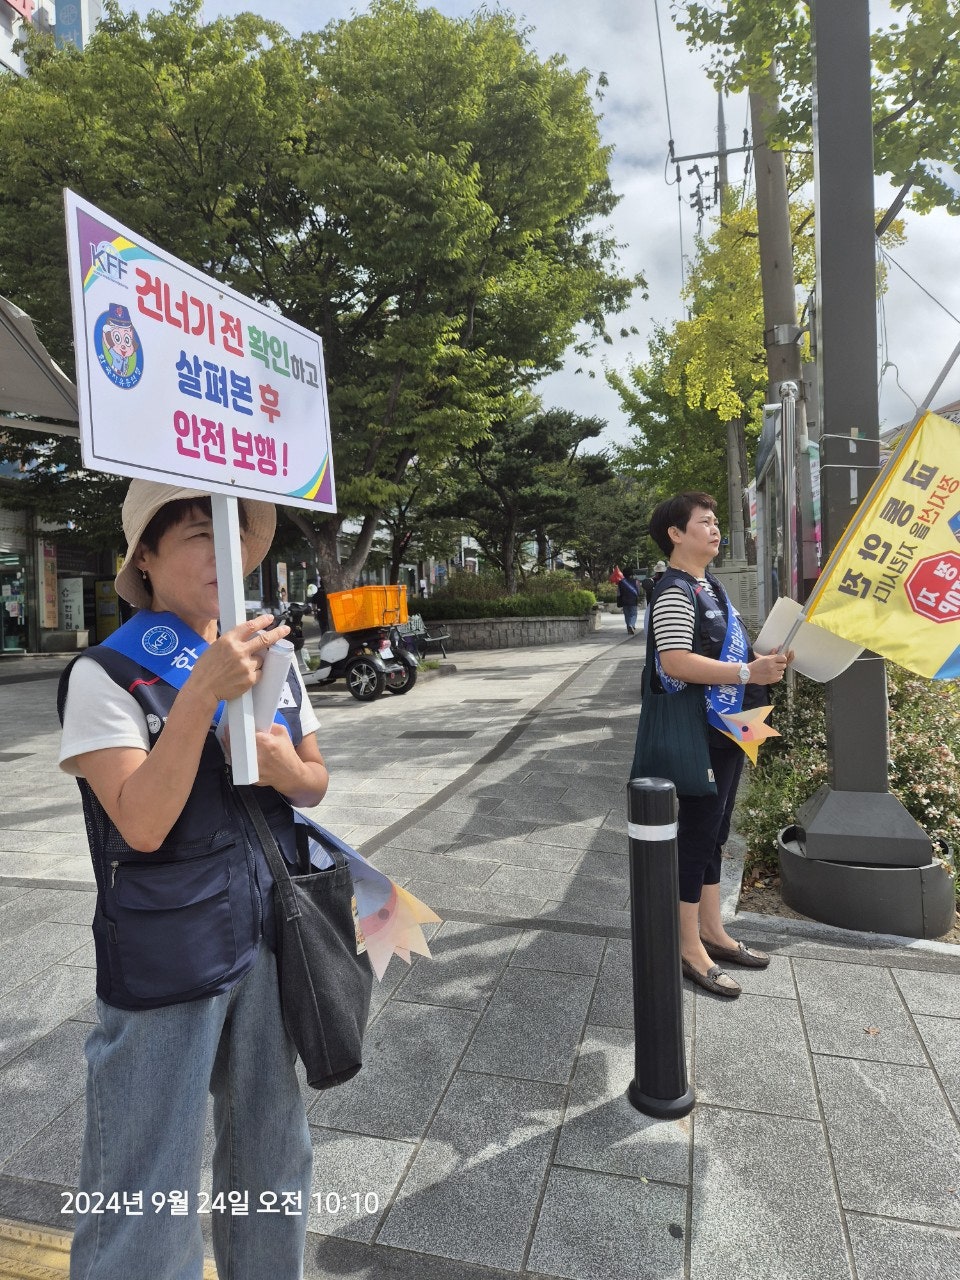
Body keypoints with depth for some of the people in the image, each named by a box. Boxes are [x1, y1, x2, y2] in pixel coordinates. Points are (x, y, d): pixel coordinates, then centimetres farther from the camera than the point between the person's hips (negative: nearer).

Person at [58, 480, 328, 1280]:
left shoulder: (271, 660, 4)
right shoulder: (106, 675, -13)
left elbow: (316, 783, 10)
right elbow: (142, 824, -22)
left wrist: (287, 768, -13)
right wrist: (202, 693, -31)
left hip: (271, 941, 6)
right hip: (165, 962, -5)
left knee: (273, 1156, 23)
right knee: (148, 1189, 9)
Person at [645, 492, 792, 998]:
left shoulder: (709, 585, 15)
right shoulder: (674, 589, -16)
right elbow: (676, 661, -27)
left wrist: (763, 658, 8)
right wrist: (748, 672, -25)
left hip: (727, 728, 10)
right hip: (700, 732, -10)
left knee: (714, 832, 16)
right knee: (696, 834, -1)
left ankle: (712, 929, 29)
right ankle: (688, 945, 12)